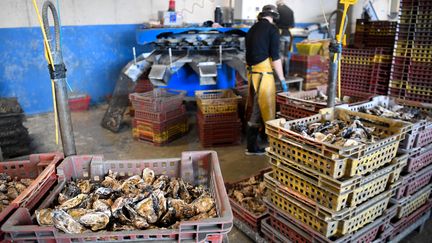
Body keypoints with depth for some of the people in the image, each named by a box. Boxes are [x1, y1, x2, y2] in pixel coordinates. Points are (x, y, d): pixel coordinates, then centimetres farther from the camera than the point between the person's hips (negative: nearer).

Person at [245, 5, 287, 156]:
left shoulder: (252, 30, 17)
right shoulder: (272, 29, -4)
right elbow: (275, 57, -10)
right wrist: (282, 80, -6)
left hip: (251, 73, 8)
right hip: (263, 74, -8)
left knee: (256, 110, 12)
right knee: (266, 110, -1)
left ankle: (252, 146, 16)